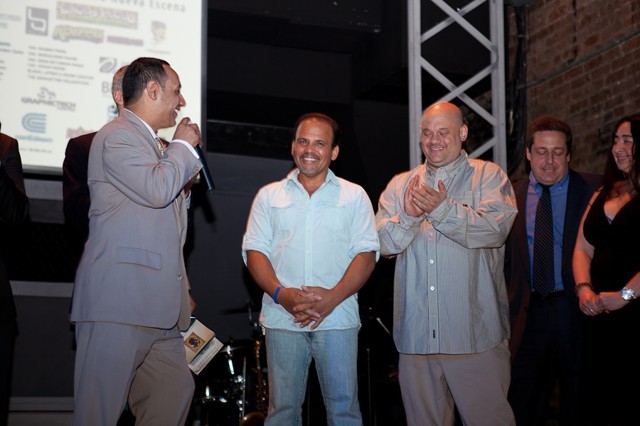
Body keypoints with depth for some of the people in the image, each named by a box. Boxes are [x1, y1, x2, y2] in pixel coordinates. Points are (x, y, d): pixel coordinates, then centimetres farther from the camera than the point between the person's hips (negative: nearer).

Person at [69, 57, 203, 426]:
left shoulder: (156, 145, 23)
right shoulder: (118, 136, -7)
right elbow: (156, 189, -24)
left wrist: (181, 292, 26)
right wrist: (184, 145, -5)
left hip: (158, 306, 10)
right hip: (119, 301, -10)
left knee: (176, 393, 8)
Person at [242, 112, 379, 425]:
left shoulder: (354, 196, 10)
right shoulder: (269, 195, 14)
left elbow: (366, 253, 2)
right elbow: (254, 250, 7)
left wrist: (333, 297, -13)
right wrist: (280, 294, -11)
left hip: (337, 318, -1)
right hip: (282, 318, 1)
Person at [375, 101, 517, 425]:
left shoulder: (488, 176, 4)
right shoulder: (400, 185, 14)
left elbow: (496, 228, -13)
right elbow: (382, 243, 3)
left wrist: (443, 209, -22)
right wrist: (409, 217, -15)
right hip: (416, 335, 3)